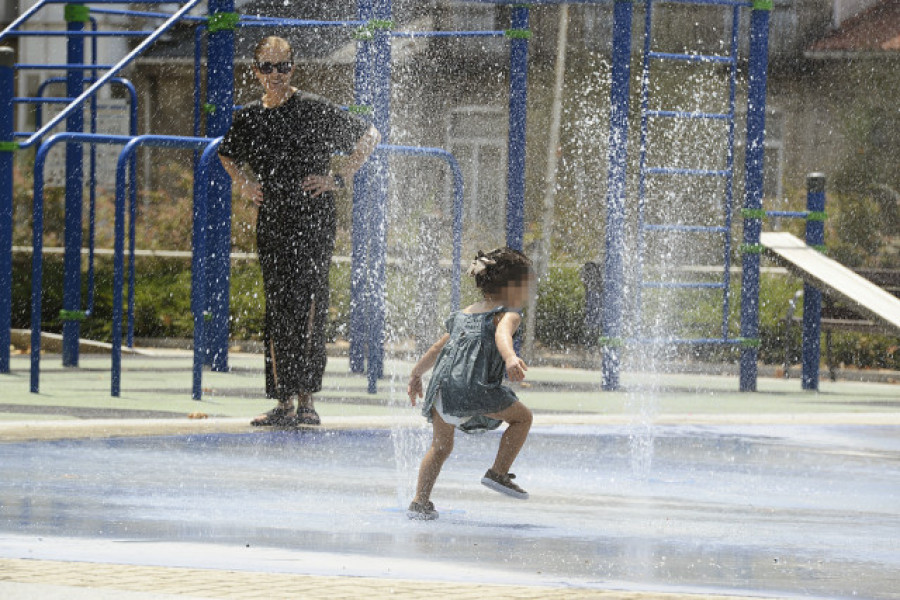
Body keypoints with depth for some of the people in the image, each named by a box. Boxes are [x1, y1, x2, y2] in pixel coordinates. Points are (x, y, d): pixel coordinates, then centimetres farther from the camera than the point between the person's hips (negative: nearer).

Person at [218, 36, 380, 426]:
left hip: (313, 221, -5)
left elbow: (369, 136, 3)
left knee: (306, 307, -13)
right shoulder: (248, 118, 10)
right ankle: (284, 404, 8)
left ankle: (306, 400, -13)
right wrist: (242, 184, 14)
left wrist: (340, 178, -4)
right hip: (271, 222, 5)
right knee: (277, 310, 4)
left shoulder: (315, 111, -5)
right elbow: (227, 154, 31)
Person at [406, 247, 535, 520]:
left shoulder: (463, 314, 31)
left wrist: (416, 375, 52)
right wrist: (510, 358, -35)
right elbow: (502, 334, -16)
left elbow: (437, 348, 39)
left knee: (440, 446, 19)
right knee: (522, 417, 15)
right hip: (475, 385, -6)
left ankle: (419, 503, 14)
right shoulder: (507, 313, 9)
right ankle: (498, 472, 6)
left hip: (442, 384, 6)